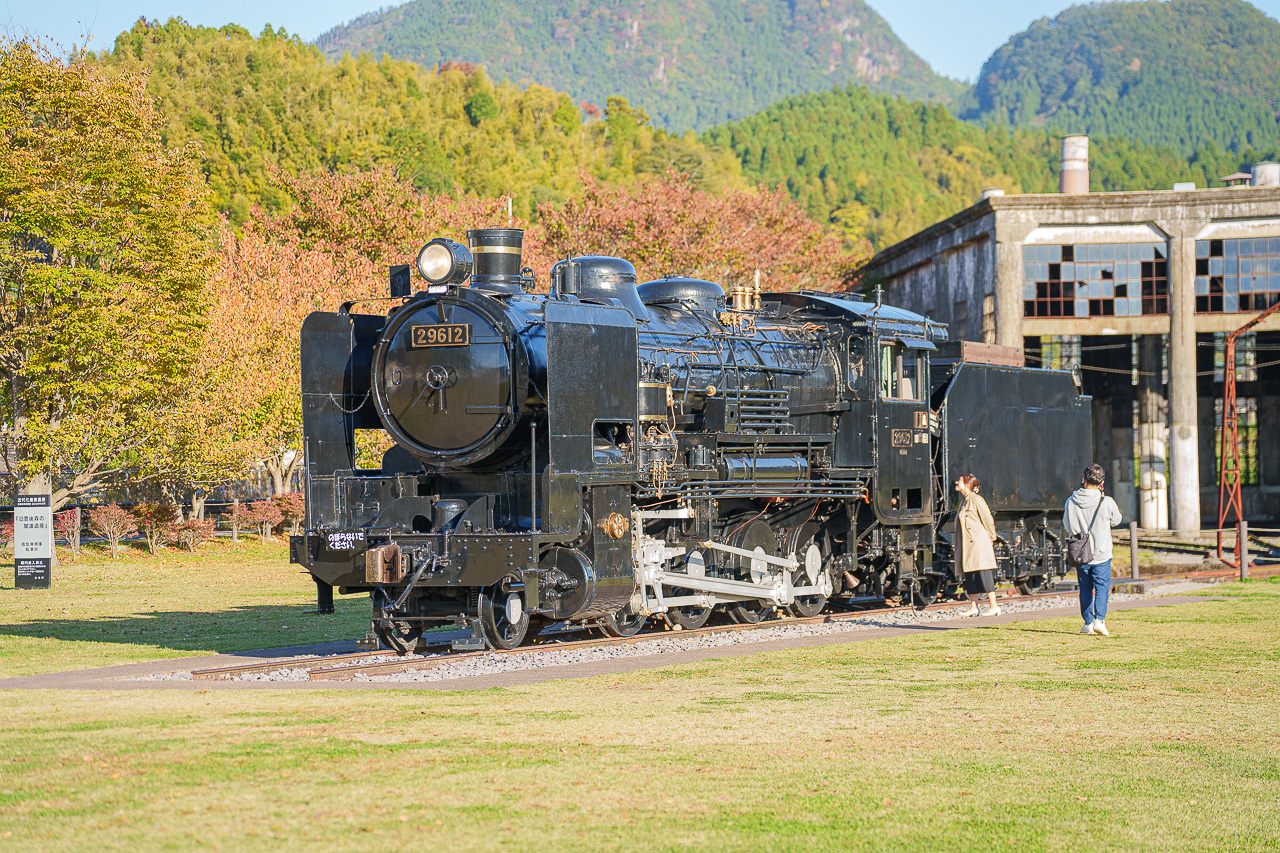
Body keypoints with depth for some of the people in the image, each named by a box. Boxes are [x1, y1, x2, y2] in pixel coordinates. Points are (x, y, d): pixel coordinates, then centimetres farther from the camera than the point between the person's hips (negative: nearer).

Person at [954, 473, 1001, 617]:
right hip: (968, 545, 9)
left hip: (979, 544, -9)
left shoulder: (976, 500, -10)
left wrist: (991, 539, -2)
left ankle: (994, 606, -6)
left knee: (983, 574, -9)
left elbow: (988, 520, -8)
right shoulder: (965, 502, 17)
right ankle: (973, 608, 10)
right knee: (970, 576, 7)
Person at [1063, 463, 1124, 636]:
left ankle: (1088, 623, 18)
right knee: (1102, 586, 5)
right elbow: (1116, 520, 6)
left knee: (1085, 588, 14)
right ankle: (1099, 619, -10)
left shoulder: (1071, 502, -6)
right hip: (1101, 553, -2)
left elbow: (1066, 525, 6)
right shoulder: (1106, 502, -14)